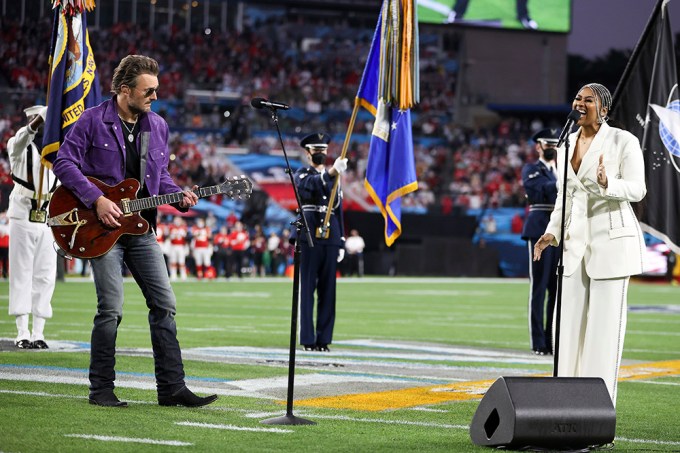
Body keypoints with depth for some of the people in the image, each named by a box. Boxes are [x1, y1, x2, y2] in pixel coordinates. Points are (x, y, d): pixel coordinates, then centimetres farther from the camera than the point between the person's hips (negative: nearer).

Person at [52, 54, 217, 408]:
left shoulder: (158, 126, 12)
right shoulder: (93, 121, -6)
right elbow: (64, 162, -8)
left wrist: (178, 197, -1)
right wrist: (96, 199, -17)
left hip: (141, 228, 6)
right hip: (103, 228, -6)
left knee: (164, 304, 1)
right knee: (111, 308, -11)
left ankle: (172, 386, 5)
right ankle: (101, 390, 0)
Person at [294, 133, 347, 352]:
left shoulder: (334, 177, 19)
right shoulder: (302, 174, 5)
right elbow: (311, 184, -22)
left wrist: (341, 243, 13)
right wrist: (331, 172, -39)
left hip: (330, 240, 4)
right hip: (309, 238, -4)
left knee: (328, 290, 3)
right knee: (307, 288, -5)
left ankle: (324, 338, 6)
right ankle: (308, 339, -4)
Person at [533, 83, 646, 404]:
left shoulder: (623, 141, -8)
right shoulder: (566, 143, 11)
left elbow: (637, 189, -10)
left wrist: (607, 185, -29)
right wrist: (553, 232, 7)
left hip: (612, 239, -7)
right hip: (577, 242, 7)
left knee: (605, 321, -4)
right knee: (572, 320, 6)